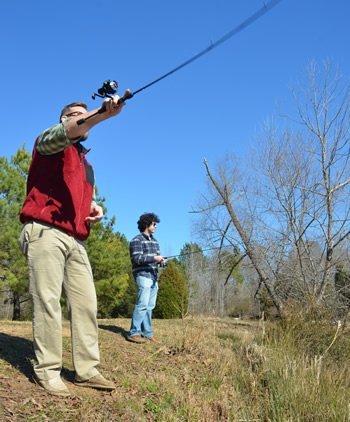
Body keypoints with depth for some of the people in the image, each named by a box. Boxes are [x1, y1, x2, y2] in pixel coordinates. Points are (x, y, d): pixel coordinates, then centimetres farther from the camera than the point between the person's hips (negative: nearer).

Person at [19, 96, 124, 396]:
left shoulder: (87, 163, 28)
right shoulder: (48, 142, 6)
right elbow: (67, 132, -18)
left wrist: (96, 208, 10)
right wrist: (104, 113, -33)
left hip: (76, 240, 7)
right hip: (45, 233, -7)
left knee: (86, 302, 1)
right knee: (48, 301, -8)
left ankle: (87, 370, 7)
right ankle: (48, 371, 0)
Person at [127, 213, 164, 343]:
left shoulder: (154, 241, 21)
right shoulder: (137, 240, -4)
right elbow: (137, 258, -14)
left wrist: (160, 260, 1)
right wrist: (154, 258, -19)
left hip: (154, 276, 8)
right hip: (143, 275, -8)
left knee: (150, 306, 8)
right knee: (142, 305, -13)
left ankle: (147, 333, 12)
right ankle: (134, 333, -8)